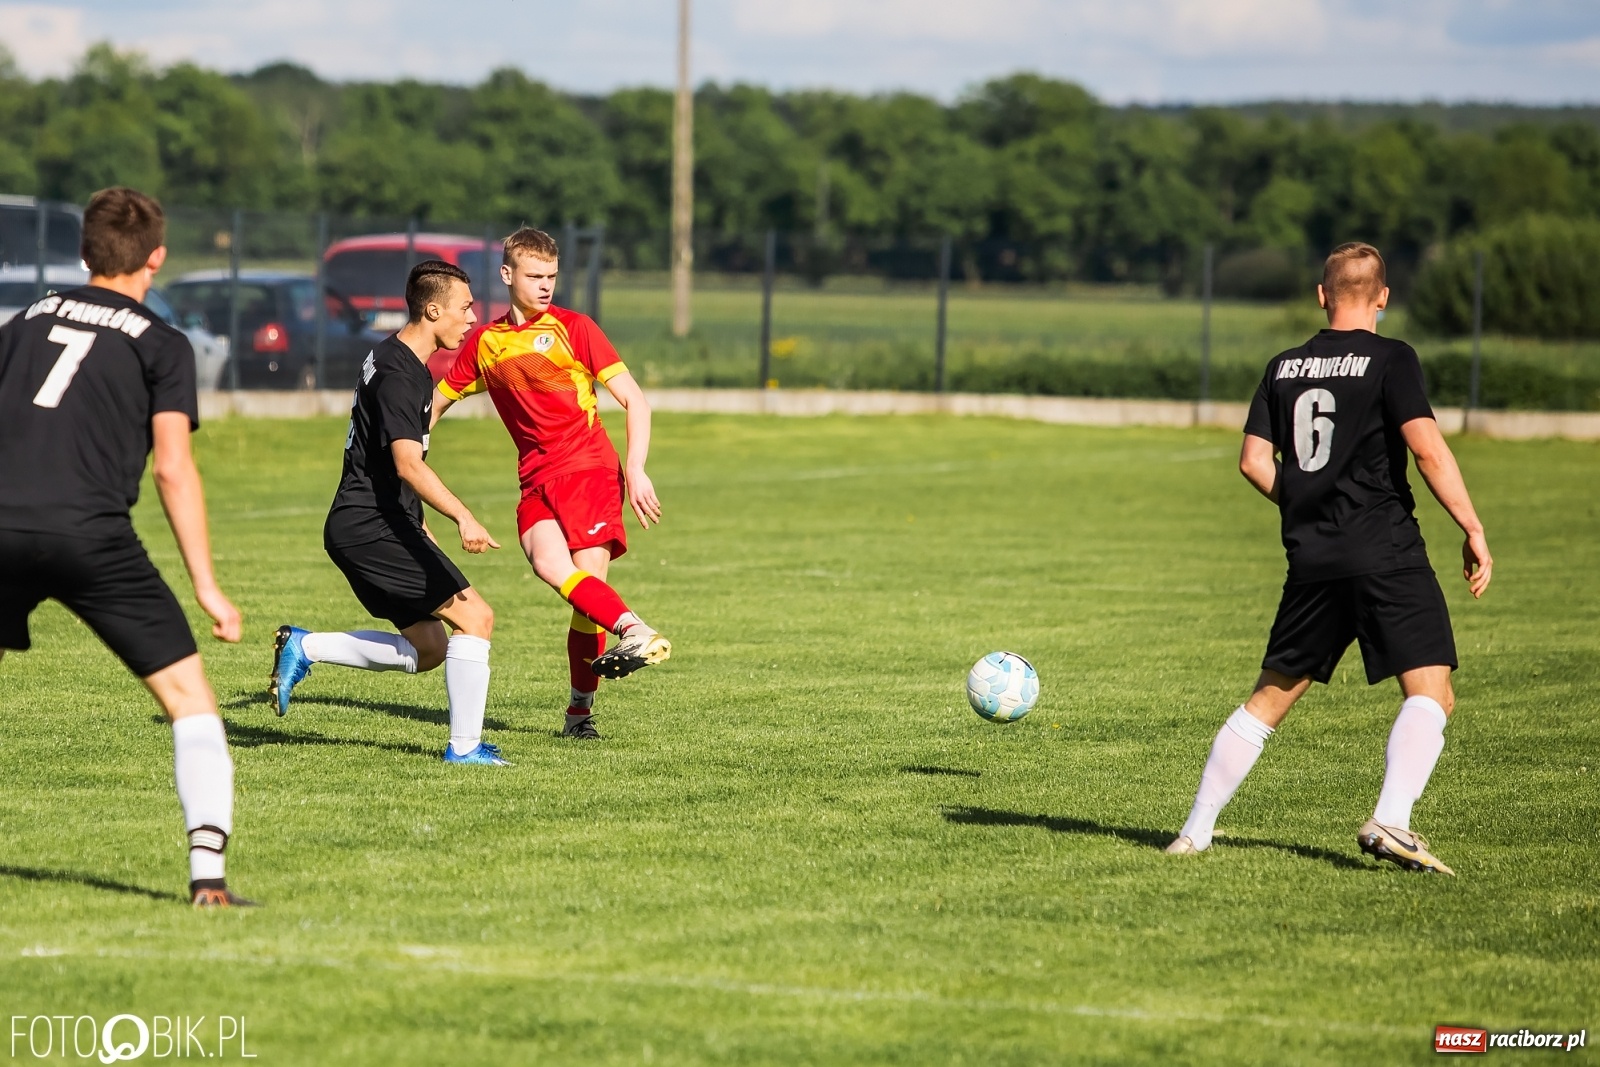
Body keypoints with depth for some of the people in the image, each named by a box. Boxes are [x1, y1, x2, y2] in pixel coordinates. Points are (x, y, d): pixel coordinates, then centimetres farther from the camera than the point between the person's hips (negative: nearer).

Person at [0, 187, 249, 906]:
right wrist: (206, 586, 0)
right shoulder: (162, 346, 8)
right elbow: (172, 468, 0)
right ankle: (207, 872, -11)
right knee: (189, 697, 3)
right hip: (92, 536, -4)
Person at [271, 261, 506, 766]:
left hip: (368, 525, 10)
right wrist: (463, 518, -41)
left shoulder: (398, 359, 15)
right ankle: (465, 746, -6)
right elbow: (409, 464, -29)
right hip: (371, 528, -10)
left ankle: (303, 647, 12)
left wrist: (416, 522, 33)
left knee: (427, 649, 12)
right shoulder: (398, 374, -17)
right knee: (475, 617, -10)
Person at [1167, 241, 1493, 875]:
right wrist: (1473, 530, -9)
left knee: (1270, 697, 15)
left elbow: (1254, 460, 11)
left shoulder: (1284, 367, 12)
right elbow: (1427, 448, -13)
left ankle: (1196, 830, 15)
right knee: (1430, 694, -5)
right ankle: (1390, 822, -23)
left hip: (1312, 560, 5)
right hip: (1387, 553, -5)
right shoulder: (1390, 360, -3)